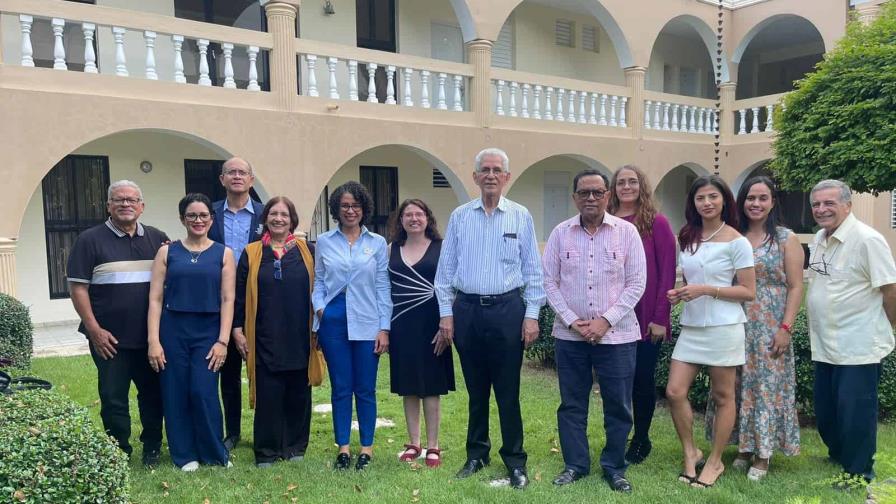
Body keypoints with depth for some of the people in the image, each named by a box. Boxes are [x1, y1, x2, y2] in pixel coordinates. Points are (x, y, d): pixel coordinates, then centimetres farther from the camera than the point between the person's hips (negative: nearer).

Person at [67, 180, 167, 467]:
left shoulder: (158, 239, 9)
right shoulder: (90, 240, -1)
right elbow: (78, 287, -4)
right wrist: (94, 330, -10)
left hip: (151, 336, 3)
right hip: (110, 339, -3)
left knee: (153, 394, 11)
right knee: (113, 398, 5)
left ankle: (152, 448, 27)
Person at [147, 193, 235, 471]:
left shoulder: (223, 254, 5)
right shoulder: (167, 252, 6)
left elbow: (227, 299, 0)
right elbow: (155, 299, 2)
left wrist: (222, 341, -7)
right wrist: (153, 341, -6)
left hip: (208, 332, -1)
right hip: (173, 331, 1)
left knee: (203, 392, -9)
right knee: (175, 395, 4)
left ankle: (214, 454, 11)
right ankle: (185, 455, 20)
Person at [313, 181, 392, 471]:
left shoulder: (377, 243, 4)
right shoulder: (324, 242, 7)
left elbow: (382, 287, 3)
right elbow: (319, 282, 12)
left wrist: (384, 328, -2)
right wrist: (319, 308, -6)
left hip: (367, 323, -1)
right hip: (333, 321, 1)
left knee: (365, 388, 6)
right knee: (340, 388, 7)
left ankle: (367, 447, 19)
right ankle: (343, 447, 19)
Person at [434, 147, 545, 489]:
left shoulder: (520, 216, 2)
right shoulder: (459, 217, 6)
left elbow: (533, 270, 2)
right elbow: (446, 268, 7)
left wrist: (532, 315, -3)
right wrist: (446, 314, 2)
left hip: (507, 310, -2)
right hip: (466, 310, 2)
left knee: (508, 391, 3)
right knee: (475, 389, 13)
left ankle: (515, 461, 17)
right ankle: (476, 455, 27)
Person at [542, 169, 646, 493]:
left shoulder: (626, 232, -2)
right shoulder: (560, 233, 2)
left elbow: (636, 283, -4)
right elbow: (549, 282, 2)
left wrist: (606, 320, -11)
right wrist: (571, 320, -8)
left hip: (617, 334, -1)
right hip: (569, 335, 1)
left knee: (618, 406, 7)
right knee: (572, 404, 10)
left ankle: (614, 468, 24)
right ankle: (575, 464, 25)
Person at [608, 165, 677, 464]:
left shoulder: (656, 223, -3)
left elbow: (667, 273, -5)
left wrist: (660, 317, -10)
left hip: (646, 317, -3)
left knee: (642, 378, 7)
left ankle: (641, 440, 25)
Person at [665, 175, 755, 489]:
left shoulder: (736, 241, -7)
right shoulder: (687, 238, 10)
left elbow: (749, 292, -8)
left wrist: (706, 290, -18)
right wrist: (678, 295, -2)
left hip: (723, 327, -5)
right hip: (691, 327, 5)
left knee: (722, 397, 7)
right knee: (675, 392, -1)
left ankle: (715, 462, 21)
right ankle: (691, 454, 18)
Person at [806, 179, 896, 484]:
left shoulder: (867, 240, -16)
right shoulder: (820, 239, 8)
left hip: (858, 347, -8)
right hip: (825, 346, 8)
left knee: (854, 413, 1)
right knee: (825, 411, 18)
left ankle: (859, 474, 17)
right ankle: (838, 457, 39)